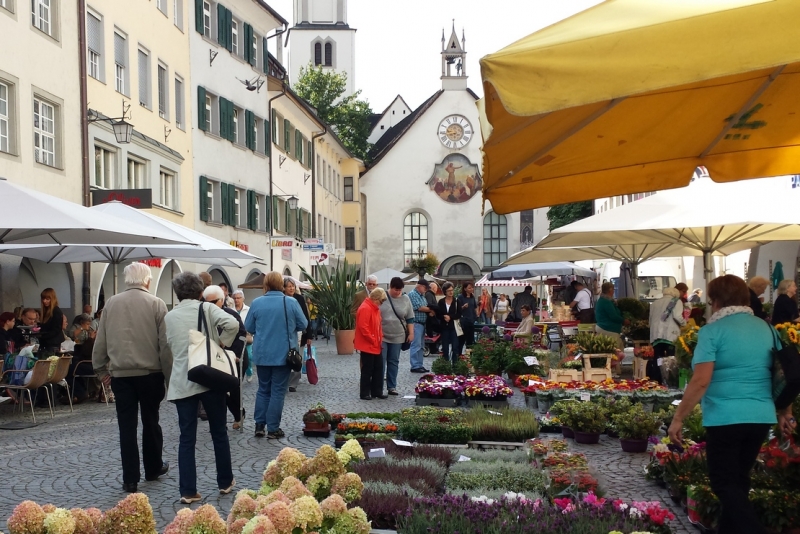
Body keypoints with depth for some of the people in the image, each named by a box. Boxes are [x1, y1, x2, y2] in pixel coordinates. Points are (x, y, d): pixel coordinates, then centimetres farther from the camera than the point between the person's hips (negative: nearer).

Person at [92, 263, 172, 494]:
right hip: (150, 373, -1)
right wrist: (168, 376, -1)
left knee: (127, 427, 5)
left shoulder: (111, 303, 2)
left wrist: (101, 369, 17)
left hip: (121, 374, 1)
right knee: (150, 422, 15)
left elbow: (101, 340, 6)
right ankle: (153, 468, 30)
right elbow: (165, 344, -7)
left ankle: (130, 479, 7)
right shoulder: (156, 304, -6)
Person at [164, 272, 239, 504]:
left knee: (187, 438, 5)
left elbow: (168, 346, 10)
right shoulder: (206, 308, -3)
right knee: (219, 432, 13)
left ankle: (188, 491, 2)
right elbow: (232, 324, -19)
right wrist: (220, 344, -5)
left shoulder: (169, 316, 7)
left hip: (182, 382, 2)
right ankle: (225, 482, 23)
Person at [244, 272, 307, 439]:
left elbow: (248, 328, 4)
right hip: (283, 354, -2)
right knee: (278, 391, 4)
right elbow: (303, 325, -1)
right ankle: (273, 429, 5)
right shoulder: (291, 303, -9)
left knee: (263, 389, 16)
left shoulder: (256, 303, -4)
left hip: (262, 354, 2)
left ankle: (260, 425, 16)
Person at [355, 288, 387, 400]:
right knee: (367, 370, -2)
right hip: (367, 345, -10)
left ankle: (377, 392, 19)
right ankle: (364, 394, 7)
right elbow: (363, 327, -24)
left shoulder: (375, 308, 14)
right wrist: (373, 340, -19)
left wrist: (380, 338, 11)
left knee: (378, 368, 12)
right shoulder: (365, 308, -18)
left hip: (376, 346, 10)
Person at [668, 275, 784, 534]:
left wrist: (678, 418, -11)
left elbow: (700, 381, -18)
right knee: (739, 479, 18)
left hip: (725, 418, -6)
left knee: (725, 484, 2)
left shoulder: (712, 331, -11)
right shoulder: (766, 329, 8)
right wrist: (784, 412, 28)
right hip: (762, 417, 7)